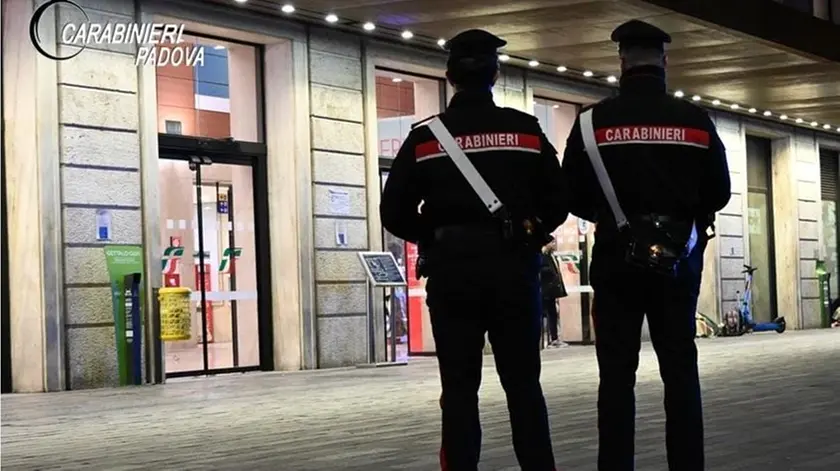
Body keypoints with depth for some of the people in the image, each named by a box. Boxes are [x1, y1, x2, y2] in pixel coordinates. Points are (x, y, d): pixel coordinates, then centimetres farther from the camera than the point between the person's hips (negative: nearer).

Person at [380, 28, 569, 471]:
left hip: (452, 269, -1)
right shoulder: (527, 131, 2)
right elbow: (556, 202, 2)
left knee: (459, 387, 4)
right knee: (523, 384, 6)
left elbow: (394, 212, -3)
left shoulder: (425, 137, -1)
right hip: (514, 266, 1)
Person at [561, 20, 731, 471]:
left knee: (617, 375, 2)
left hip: (617, 258, -1)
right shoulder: (696, 121, 0)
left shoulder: (593, 121, -5)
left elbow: (572, 196, -2)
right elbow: (719, 193, 5)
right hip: (679, 257, 1)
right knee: (680, 371, 7)